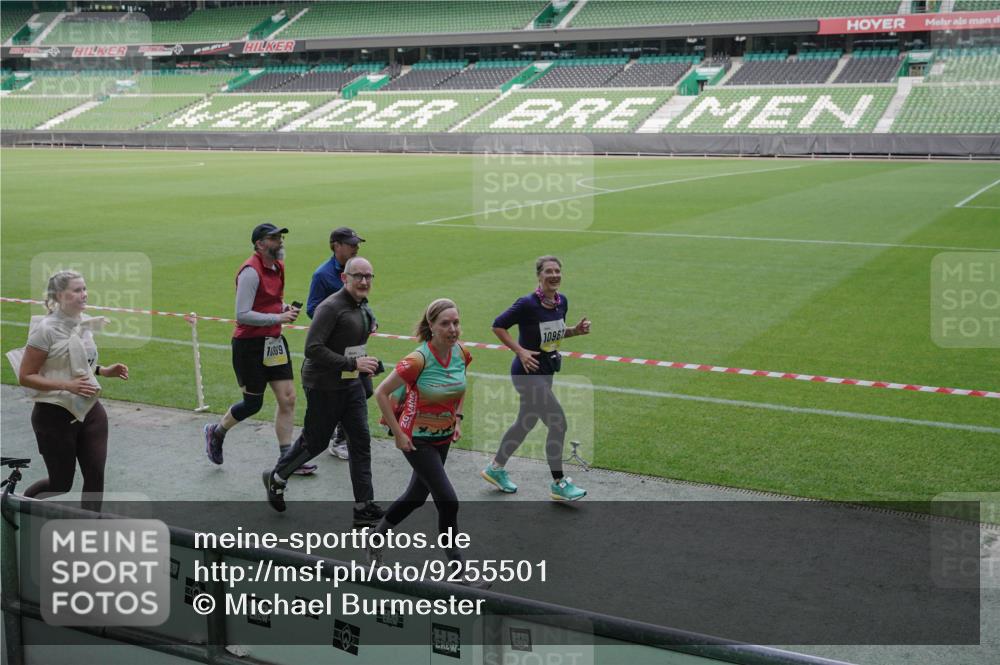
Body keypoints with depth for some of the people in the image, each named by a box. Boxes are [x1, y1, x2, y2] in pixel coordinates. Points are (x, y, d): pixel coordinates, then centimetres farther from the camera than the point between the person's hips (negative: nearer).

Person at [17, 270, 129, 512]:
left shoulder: (85, 323, 4)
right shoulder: (46, 329, -16)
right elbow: (25, 377, -14)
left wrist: (104, 371, 3)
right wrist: (67, 386, -24)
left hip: (90, 410, 6)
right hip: (55, 415, -6)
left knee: (95, 474, -2)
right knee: (61, 484, 6)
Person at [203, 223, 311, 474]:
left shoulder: (277, 266, 9)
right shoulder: (251, 271, -18)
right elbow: (242, 315, -22)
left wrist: (285, 308, 3)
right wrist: (278, 318, -21)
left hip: (274, 341, 8)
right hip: (249, 344, -8)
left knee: (288, 399, 3)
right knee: (253, 403, 4)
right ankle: (216, 432, 32)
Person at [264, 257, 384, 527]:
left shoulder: (363, 307, 8)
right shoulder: (331, 307, -20)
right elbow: (313, 348, -27)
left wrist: (365, 362, 6)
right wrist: (353, 363, -27)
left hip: (351, 384, 8)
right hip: (324, 386, -8)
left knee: (361, 442, 2)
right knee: (315, 442, 7)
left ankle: (364, 507, 5)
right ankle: (276, 478, 34)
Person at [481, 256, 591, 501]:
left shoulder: (562, 301, 2)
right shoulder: (527, 304, -20)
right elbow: (498, 326, -13)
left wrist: (576, 331, -4)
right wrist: (520, 351, -21)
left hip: (545, 373, 8)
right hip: (527, 374, -8)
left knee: (525, 424, 20)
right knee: (558, 424, -8)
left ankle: (495, 469, 39)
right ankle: (558, 484, 7)